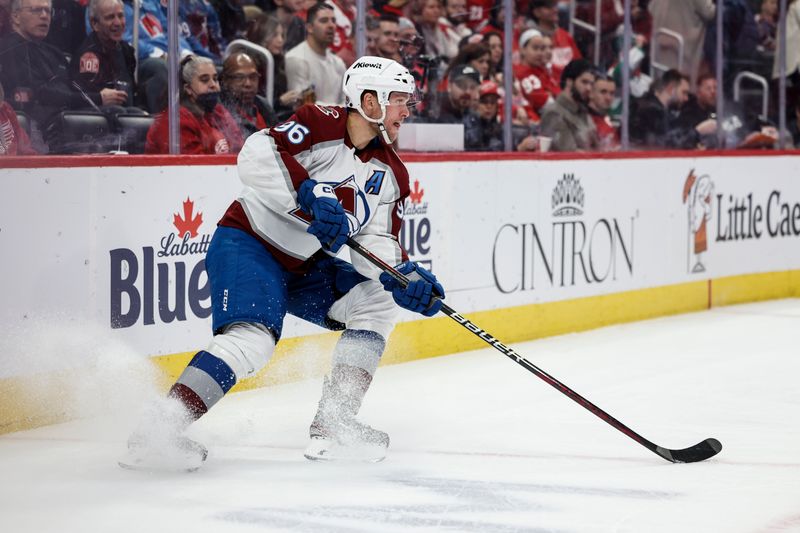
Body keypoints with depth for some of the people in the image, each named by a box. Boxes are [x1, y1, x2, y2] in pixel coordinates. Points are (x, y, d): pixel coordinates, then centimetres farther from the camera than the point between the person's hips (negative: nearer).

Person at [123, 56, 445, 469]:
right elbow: (257, 155, -29)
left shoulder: (390, 173, 6)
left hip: (302, 264, 9)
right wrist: (310, 195, -36)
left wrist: (405, 278, -17)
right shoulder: (321, 125, -15)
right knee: (254, 338, -28)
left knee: (376, 303, 0)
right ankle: (160, 428, -28)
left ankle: (331, 425, -1)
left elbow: (378, 245, 2)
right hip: (246, 244, -9)